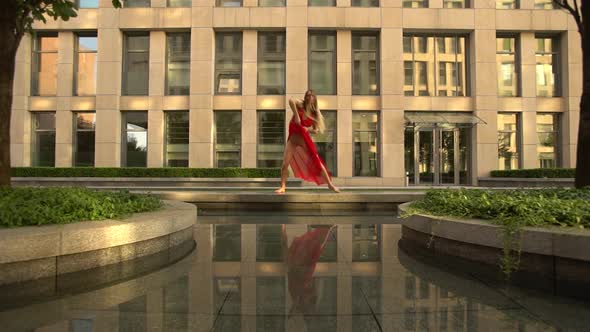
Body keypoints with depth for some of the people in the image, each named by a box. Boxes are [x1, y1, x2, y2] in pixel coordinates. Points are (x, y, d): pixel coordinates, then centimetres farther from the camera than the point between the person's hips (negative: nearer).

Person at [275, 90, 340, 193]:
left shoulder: (314, 114, 4)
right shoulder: (300, 105, -4)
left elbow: (316, 130, 8)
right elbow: (291, 100, -26)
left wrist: (308, 129, -13)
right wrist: (296, 116, -26)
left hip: (305, 139, 2)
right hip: (293, 138, -1)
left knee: (317, 162, 1)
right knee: (285, 164, -10)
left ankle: (330, 184, 10)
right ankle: (282, 187, -1)